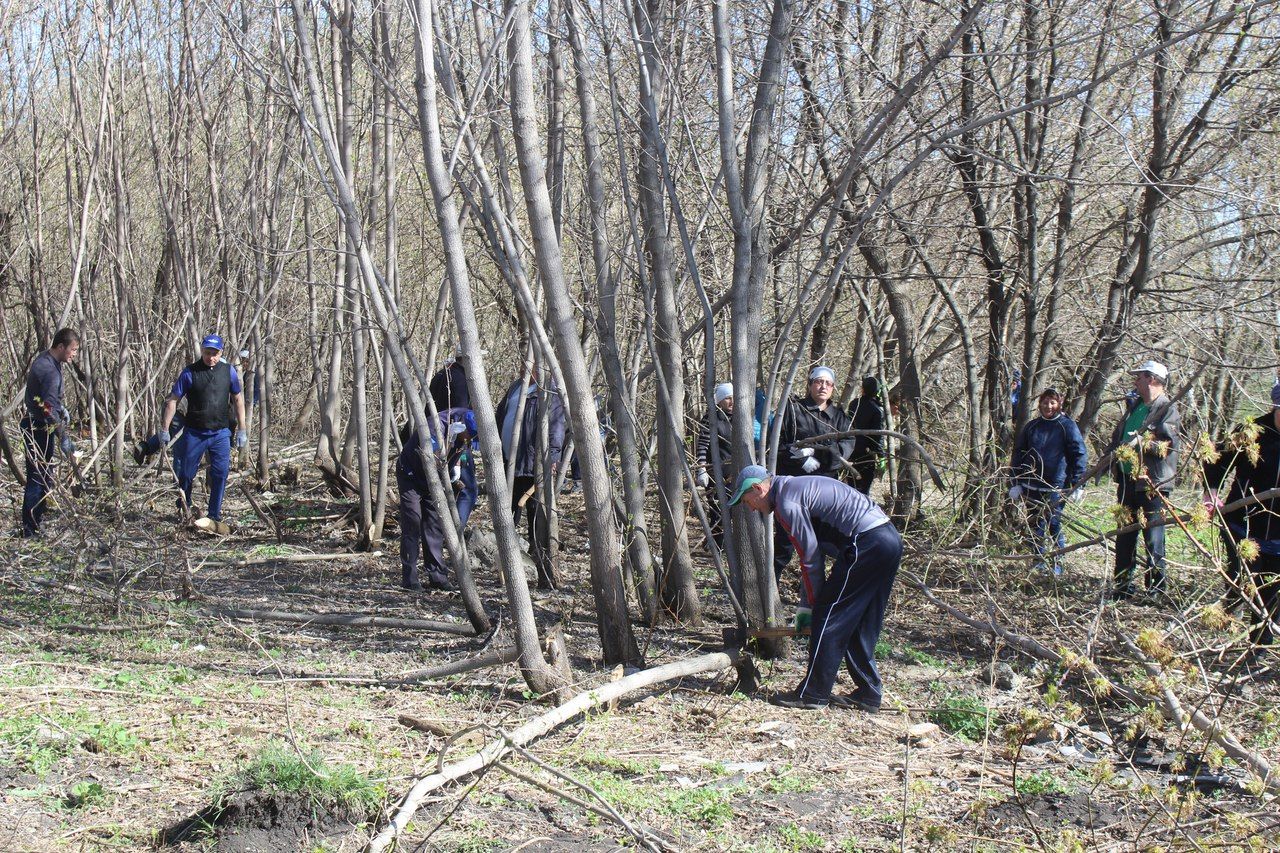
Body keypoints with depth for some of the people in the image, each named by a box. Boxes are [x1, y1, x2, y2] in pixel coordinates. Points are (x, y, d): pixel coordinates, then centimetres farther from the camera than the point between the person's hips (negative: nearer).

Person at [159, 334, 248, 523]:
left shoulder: (228, 371, 2)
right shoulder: (190, 372, -6)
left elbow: (238, 400, 10)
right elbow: (173, 400, -2)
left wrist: (241, 430, 9)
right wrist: (165, 429, -4)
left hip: (221, 433, 1)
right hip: (194, 433, -1)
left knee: (221, 473, -3)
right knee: (186, 473, 5)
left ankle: (215, 514, 8)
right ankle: (183, 511, 25)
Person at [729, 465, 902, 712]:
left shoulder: (786, 503, -8)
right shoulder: (797, 486, 23)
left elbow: (810, 555, -8)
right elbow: (813, 548, 23)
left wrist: (816, 600, 4)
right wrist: (811, 602, 21)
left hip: (866, 543, -10)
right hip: (889, 538, 10)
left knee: (828, 618, -2)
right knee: (861, 625, 16)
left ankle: (812, 694, 3)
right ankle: (869, 694, 21)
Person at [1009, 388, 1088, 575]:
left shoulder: (1067, 426, 0)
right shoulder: (1031, 426, 11)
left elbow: (1080, 454, -1)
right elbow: (1018, 453, 15)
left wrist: (1077, 484, -9)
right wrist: (1016, 483, 9)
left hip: (1056, 487, -4)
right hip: (1032, 486, 4)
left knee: (1053, 524, -7)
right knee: (1036, 525, 8)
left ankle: (1057, 563, 4)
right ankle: (1040, 561, 19)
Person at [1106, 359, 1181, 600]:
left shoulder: (1168, 409, -8)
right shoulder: (1133, 405, 16)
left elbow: (1171, 445, -19)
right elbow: (1117, 437, 25)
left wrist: (1142, 443, -26)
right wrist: (1111, 455, 9)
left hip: (1152, 482, -8)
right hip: (1127, 479, 8)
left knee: (1153, 537, -5)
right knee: (1125, 534, 13)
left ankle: (1156, 587, 3)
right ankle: (1124, 585, 22)